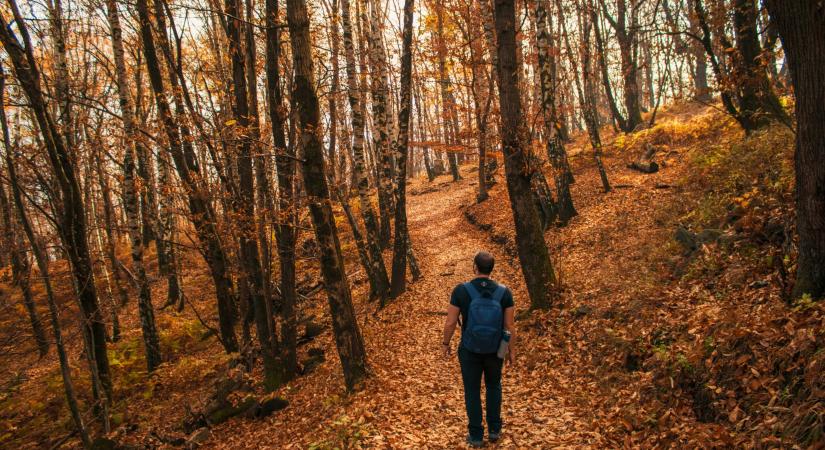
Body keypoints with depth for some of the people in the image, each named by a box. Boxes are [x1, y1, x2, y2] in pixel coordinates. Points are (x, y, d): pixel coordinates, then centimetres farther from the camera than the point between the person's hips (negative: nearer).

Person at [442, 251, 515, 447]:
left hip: (470, 349, -2)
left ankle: (476, 435, 32)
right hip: (494, 349, 2)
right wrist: (512, 351, 5)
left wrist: (445, 344, 4)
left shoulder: (461, 290, -23)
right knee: (493, 384, 29)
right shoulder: (504, 292, -19)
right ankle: (494, 429, 38)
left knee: (472, 390, 20)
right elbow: (509, 326, -11)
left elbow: (450, 322, -16)